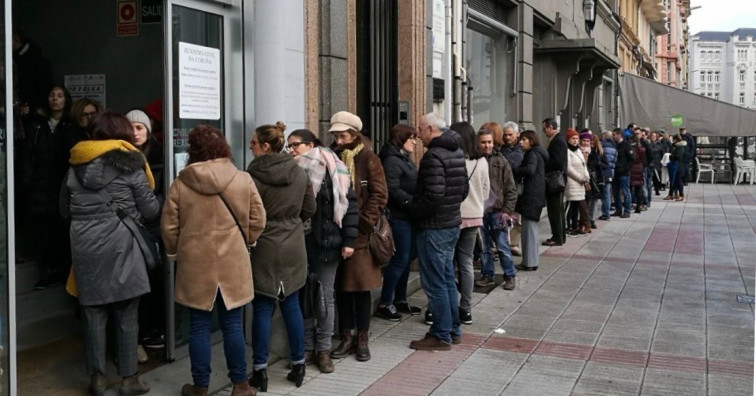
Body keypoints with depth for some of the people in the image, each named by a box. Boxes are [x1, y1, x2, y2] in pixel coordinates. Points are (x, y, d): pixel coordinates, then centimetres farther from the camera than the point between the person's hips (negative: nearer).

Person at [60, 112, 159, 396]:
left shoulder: (76, 165, 10)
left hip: (85, 245, 4)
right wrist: (130, 209, 20)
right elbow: (150, 210, -1)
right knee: (126, 315, 5)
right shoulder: (130, 164, -3)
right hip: (119, 244, -3)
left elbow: (64, 210, 17)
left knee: (94, 313, 9)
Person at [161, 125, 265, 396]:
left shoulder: (181, 183, -5)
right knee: (232, 325, 10)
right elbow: (257, 220, 0)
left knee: (199, 327, 9)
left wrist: (174, 252, 17)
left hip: (195, 264, 0)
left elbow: (169, 226, -1)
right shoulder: (243, 180, -5)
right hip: (233, 264, 1)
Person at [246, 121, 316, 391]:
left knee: (262, 309, 4)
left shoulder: (252, 176, -16)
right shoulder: (299, 173, 0)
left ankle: (260, 371, 9)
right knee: (292, 306, 12)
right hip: (293, 248, 4)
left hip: (264, 250, -4)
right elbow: (309, 209, 9)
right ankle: (298, 365, 19)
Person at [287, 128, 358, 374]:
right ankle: (307, 348, 19)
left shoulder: (332, 170, -5)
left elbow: (349, 203, -4)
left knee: (325, 297, 6)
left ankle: (324, 350, 17)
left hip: (325, 242, -3)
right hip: (298, 242, 3)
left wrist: (348, 240, -8)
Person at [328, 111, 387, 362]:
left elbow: (379, 195, -7)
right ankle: (346, 337, 20)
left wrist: (363, 224, -13)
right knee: (341, 287, 9)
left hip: (360, 235, -3)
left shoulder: (368, 159, -4)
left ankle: (362, 339, 17)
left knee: (361, 287, 5)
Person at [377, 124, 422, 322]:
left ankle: (400, 299, 23)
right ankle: (384, 303, 2)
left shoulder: (406, 159, 18)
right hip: (398, 217, -9)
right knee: (400, 259, -6)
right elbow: (393, 190, -21)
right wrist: (415, 203, -21)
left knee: (406, 259, 13)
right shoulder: (392, 160, -12)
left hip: (409, 216, 9)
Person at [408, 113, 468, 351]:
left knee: (435, 283, -1)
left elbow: (433, 196, -25)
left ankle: (441, 335, 7)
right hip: (453, 223, 10)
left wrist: (413, 211, -10)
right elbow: (464, 189, 16)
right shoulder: (457, 152, 10)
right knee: (447, 279, 17)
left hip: (434, 227, -9)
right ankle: (453, 330, 26)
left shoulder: (434, 155, -19)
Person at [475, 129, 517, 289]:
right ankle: (487, 275, 23)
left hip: (497, 211, -1)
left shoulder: (501, 162, 0)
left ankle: (509, 276, 15)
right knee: (483, 247, 10)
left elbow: (511, 189, 1)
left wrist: (507, 210, -6)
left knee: (503, 247, 2)